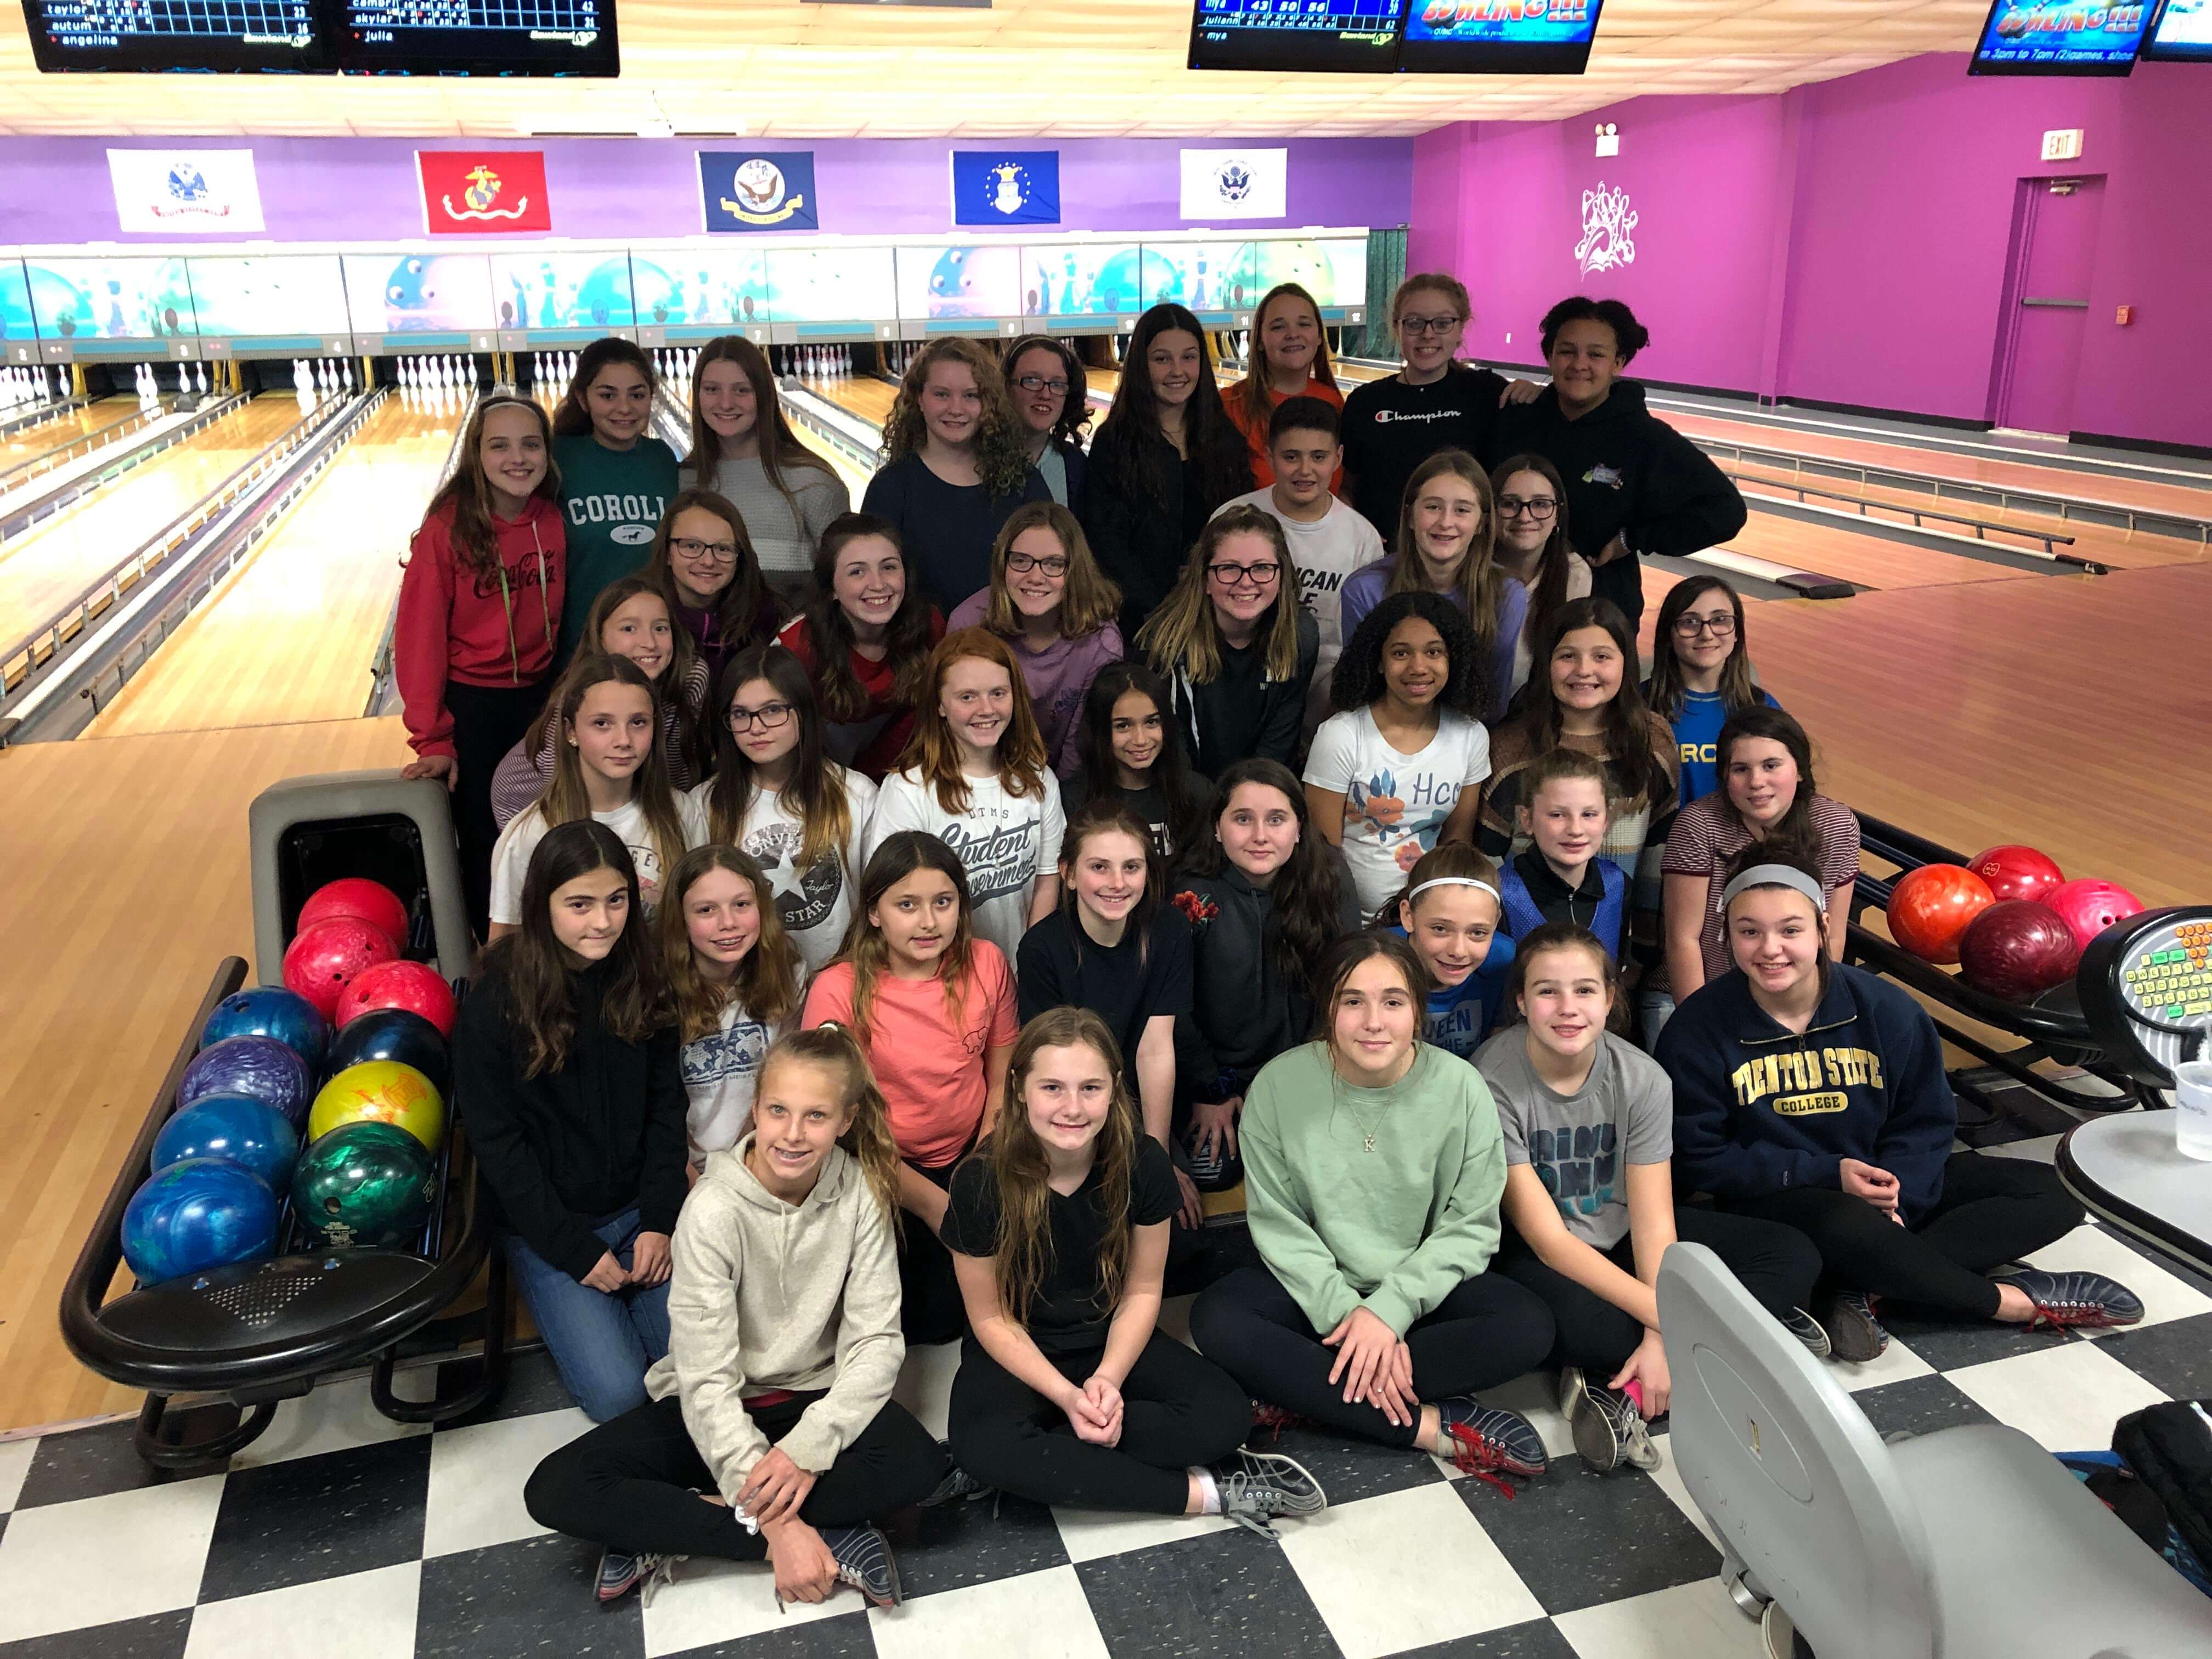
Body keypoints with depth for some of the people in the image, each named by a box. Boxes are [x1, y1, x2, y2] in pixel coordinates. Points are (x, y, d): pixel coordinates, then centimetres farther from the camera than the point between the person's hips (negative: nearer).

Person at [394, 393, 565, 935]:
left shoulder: (555, 521, -5)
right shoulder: (448, 526, -15)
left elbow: (561, 620, 4)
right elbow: (420, 634, -12)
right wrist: (432, 740, -11)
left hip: (540, 697, 3)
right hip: (471, 705, -3)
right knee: (483, 842, 9)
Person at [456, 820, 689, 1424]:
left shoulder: (642, 984, -3)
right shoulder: (495, 1004, -14)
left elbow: (666, 1107, 3)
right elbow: (496, 1141, -11)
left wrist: (660, 1220, -7)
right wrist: (576, 1250, -13)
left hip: (639, 1209, 3)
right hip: (544, 1223, -3)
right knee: (619, 1393, -13)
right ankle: (571, 1318, 16)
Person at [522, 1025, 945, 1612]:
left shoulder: (861, 1191, -13)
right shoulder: (715, 1209, -21)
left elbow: (876, 1340, -14)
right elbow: (707, 1378, -24)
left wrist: (810, 1447, -30)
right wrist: (776, 1526, -30)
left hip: (814, 1398, 1)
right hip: (712, 1409, -1)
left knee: (920, 1465, -29)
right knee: (556, 1491, -23)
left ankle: (665, 1528, -19)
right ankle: (832, 1537, -25)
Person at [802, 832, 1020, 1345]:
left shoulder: (986, 964, -6)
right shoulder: (838, 990, -16)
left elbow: (1003, 1081, 2)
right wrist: (930, 1202, -14)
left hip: (971, 1155, 2)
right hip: (882, 1170, -2)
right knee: (925, 1320, -11)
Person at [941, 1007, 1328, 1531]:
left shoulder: (1144, 1164, -16)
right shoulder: (982, 1183, -22)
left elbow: (1142, 1291, -4)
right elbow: (991, 1318, -11)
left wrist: (1109, 1379, -19)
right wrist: (1066, 1396, -22)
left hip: (1114, 1341, 2)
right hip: (1019, 1354, -2)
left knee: (1224, 1415, -22)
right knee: (984, 1447, -35)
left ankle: (1044, 1466, -18)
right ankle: (1207, 1493, -24)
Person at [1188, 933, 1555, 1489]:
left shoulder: (1460, 1087, -12)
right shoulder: (1280, 1084, -13)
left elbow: (1470, 1227, -10)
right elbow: (1279, 1225, -10)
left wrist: (1390, 1308, -22)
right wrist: (1348, 1316, -21)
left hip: (1424, 1285, 0)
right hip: (1315, 1285, 0)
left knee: (1527, 1328, -27)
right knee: (1217, 1322, -28)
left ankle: (1303, 1392, -22)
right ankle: (1434, 1427, -25)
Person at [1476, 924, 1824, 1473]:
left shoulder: (1642, 1079, -11)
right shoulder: (1493, 1083, -22)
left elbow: (1653, 1223, -13)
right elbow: (1546, 1235, -22)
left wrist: (1662, 1335, -28)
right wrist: (1663, 1317, -28)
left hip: (1621, 1233, 6)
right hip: (1534, 1251, -5)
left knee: (1795, 1255, -10)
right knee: (1571, 1325, -40)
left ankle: (1622, 1388, -24)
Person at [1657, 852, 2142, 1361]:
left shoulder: (1886, 1010, -7)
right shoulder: (1696, 1032, -15)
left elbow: (1925, 1123, 2)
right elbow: (1701, 1160, -11)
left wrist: (1896, 1199, -17)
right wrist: (1829, 1173, -20)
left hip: (1883, 1181, 5)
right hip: (1777, 1199, -5)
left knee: (2057, 1191, -7)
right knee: (1850, 1229, -40)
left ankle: (1868, 1287, -24)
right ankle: (2016, 1301, -13)